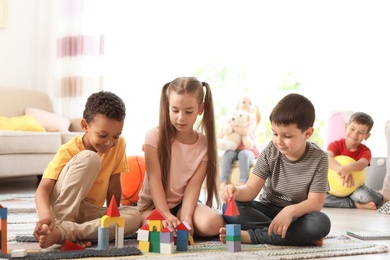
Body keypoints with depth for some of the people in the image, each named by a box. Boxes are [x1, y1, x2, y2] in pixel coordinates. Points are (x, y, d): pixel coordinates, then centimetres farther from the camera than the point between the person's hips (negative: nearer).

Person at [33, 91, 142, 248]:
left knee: (135, 216, -26)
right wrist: (46, 216, -46)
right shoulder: (69, 150, -17)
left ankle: (63, 232, -35)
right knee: (89, 158, -27)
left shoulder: (119, 145, -5)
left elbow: (113, 186, -1)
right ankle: (61, 223, -28)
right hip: (61, 210, -5)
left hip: (88, 212, 5)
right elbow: (43, 189, -26)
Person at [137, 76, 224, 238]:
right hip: (153, 205, -2)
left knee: (213, 224, -28)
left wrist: (186, 217, -26)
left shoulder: (204, 144, -2)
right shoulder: (155, 136, -10)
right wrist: (166, 214, -28)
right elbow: (154, 179, -16)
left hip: (183, 203, 2)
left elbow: (194, 185, -10)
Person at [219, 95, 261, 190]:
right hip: (235, 149, 3)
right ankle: (223, 182, -32)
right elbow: (223, 134, 19)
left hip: (248, 150, -3)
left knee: (244, 154, -36)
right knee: (227, 154, -28)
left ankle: (242, 182, -37)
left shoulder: (252, 121, 1)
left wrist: (233, 126, -15)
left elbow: (246, 131, -21)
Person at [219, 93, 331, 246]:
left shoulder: (319, 158, -15)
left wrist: (290, 211, -39)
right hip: (268, 209, 2)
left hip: (297, 213, -2)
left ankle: (251, 235, -29)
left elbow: (315, 202, -18)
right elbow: (251, 189, -12)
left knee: (321, 223, -35)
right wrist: (237, 192, -37)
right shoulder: (270, 152, -9)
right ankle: (300, 236, -27)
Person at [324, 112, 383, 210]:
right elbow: (327, 158, -30)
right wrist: (343, 171, -50)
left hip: (354, 187, 0)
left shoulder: (365, 151, -5)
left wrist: (348, 168, -54)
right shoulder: (336, 145, -7)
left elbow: (362, 163, -29)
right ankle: (356, 205, -26)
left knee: (378, 199, -29)